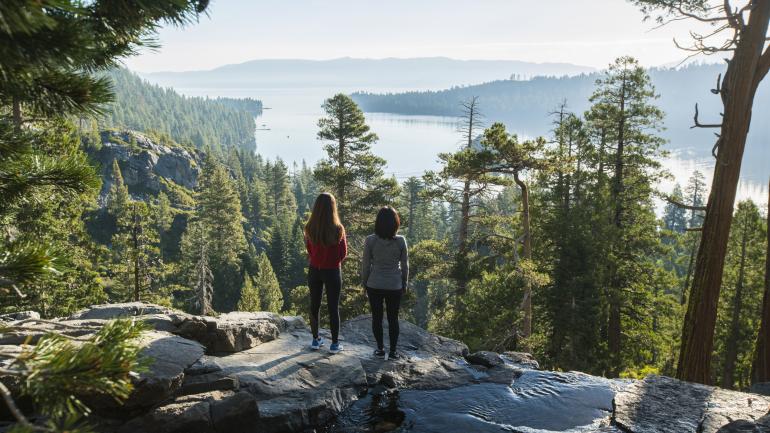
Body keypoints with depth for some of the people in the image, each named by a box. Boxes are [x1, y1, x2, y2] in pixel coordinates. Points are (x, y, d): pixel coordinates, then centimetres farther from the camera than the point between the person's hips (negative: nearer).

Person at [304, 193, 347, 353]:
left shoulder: (310, 229, -11)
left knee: (314, 305, 16)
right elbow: (343, 254, -7)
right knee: (333, 308, 9)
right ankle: (335, 344, 17)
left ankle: (316, 340, 27)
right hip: (333, 272, -3)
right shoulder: (338, 229, -19)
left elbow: (309, 251, 3)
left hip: (314, 270, 3)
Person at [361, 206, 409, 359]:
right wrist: (405, 284, 11)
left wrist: (364, 283, 9)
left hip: (374, 285, 0)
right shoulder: (401, 241, -11)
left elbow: (366, 265, -6)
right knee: (393, 318, 13)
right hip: (395, 286, 0)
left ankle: (380, 348, 22)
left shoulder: (370, 240, -12)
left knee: (377, 317, 14)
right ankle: (393, 351, 19)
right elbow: (405, 266, -3)